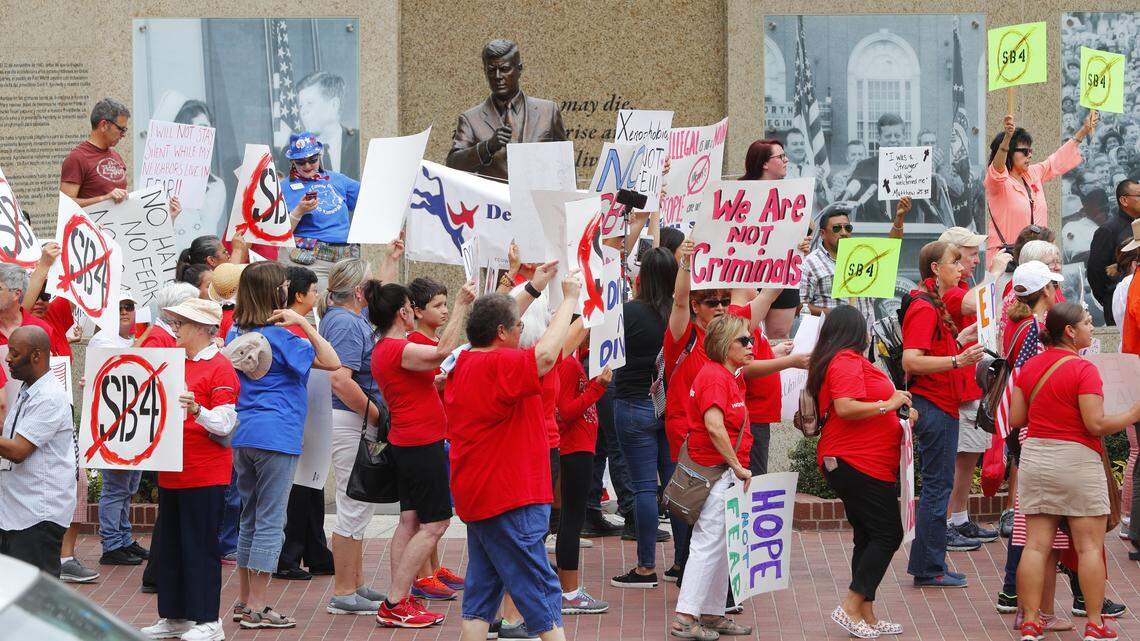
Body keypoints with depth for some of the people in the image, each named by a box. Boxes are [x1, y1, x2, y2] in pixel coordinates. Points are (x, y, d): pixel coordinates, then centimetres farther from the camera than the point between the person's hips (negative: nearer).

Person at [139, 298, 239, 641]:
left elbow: (224, 424, -17)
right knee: (170, 545, 11)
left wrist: (196, 410, -33)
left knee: (200, 546, -4)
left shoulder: (220, 367, -11)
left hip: (204, 474, -9)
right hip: (172, 471, 9)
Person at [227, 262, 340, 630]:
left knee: (250, 518, 16)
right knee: (270, 521, -3)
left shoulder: (236, 333, 10)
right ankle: (256, 608, -4)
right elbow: (332, 363, -14)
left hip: (241, 436, 8)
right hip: (275, 435, -8)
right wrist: (305, 324, -14)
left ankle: (244, 601, 20)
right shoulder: (279, 337, -12)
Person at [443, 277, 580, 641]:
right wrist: (569, 299, -23)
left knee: (481, 594, 11)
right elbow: (545, 355, -34)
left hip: (476, 498, 10)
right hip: (509, 501, -10)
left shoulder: (462, 363, 10)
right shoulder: (499, 365, -19)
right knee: (541, 593, -6)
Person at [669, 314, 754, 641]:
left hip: (725, 471, 10)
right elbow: (714, 427, -26)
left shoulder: (730, 377, 16)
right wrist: (738, 466, -20)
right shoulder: (714, 377, -16)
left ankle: (712, 613, 21)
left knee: (722, 545, 14)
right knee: (708, 543, -8)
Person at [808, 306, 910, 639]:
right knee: (888, 534, -8)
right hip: (860, 463, -11)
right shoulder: (848, 361, -14)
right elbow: (845, 408, -26)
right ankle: (851, 608, -10)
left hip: (847, 462, 11)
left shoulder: (837, 361, 18)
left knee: (868, 537, 11)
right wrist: (888, 404, -17)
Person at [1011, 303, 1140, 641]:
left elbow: (1015, 419, 7)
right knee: (1090, 546, 2)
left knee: (1036, 545, 4)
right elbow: (1096, 424, -16)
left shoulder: (1029, 367, 6)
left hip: (1034, 458, 6)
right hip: (1076, 460, -6)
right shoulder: (1083, 369, -13)